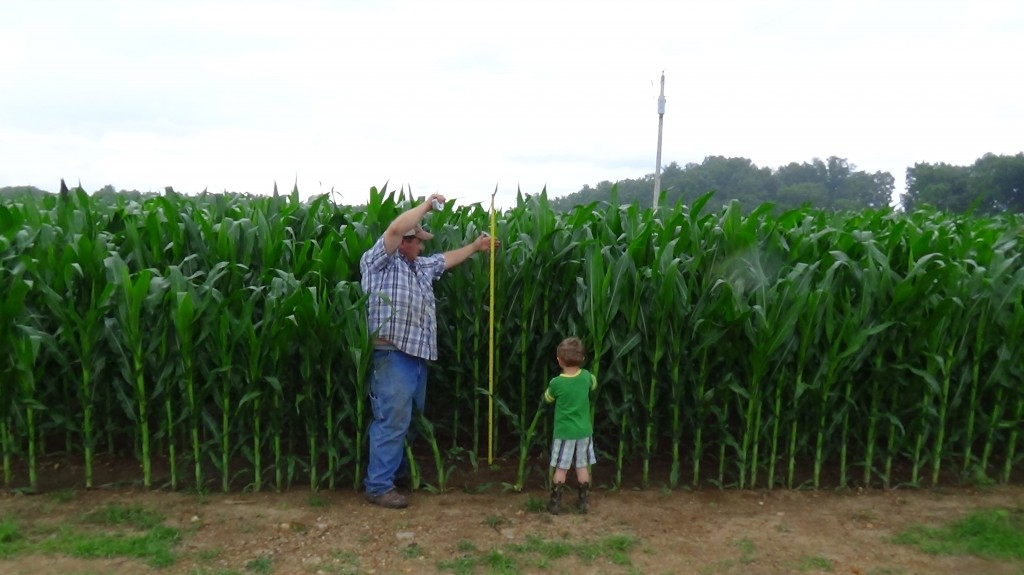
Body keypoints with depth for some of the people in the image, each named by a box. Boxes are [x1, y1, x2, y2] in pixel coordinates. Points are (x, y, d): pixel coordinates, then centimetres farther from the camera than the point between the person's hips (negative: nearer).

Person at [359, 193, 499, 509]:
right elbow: (396, 228, -17)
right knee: (392, 420, -8)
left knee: (410, 418, 15)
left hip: (417, 354, 9)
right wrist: (426, 205, -7)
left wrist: (476, 246, 39)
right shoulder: (380, 262, -4)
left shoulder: (421, 266, 21)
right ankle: (378, 486, 1)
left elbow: (448, 259, 37)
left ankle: (400, 471, 30)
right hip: (391, 355, -9)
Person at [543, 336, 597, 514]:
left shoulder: (556, 382, -18)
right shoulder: (586, 376, -7)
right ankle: (584, 502, 21)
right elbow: (594, 384, 18)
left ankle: (555, 503, 13)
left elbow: (548, 398, 3)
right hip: (584, 431, 3)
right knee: (583, 467, 14)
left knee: (561, 468, 7)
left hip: (564, 432, -3)